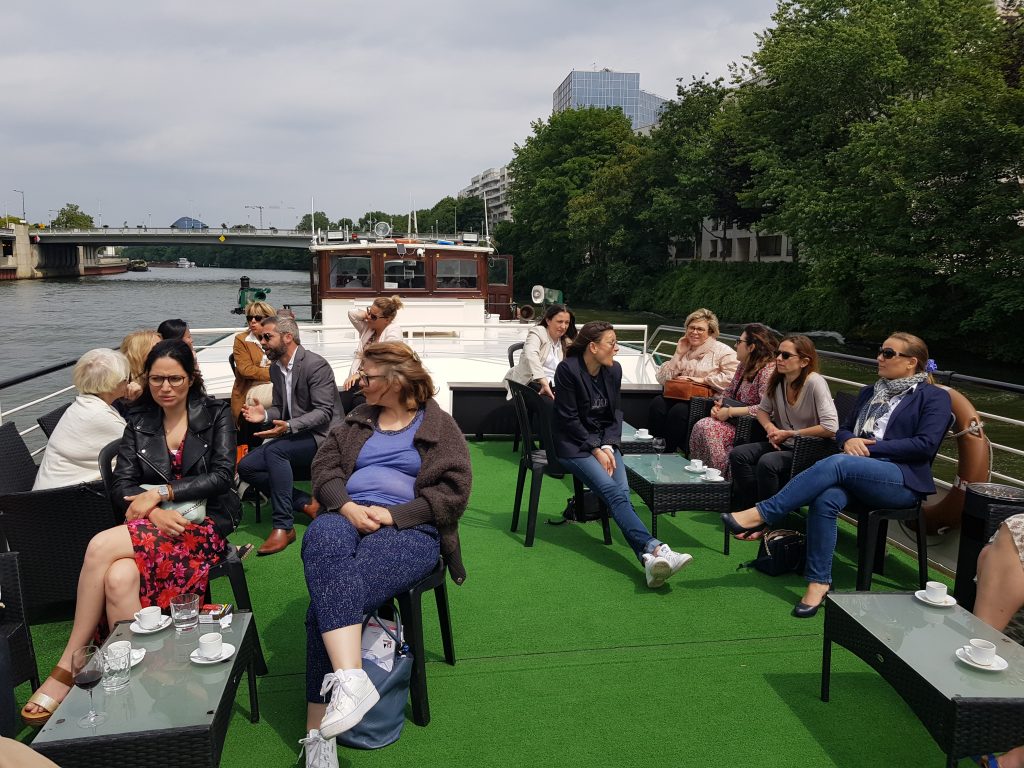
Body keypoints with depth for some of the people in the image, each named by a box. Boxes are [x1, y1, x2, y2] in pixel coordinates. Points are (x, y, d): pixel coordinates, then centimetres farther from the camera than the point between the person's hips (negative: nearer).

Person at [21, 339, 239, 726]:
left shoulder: (216, 415, 6)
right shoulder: (138, 421, 15)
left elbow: (222, 474, -5)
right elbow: (123, 484, 6)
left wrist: (160, 493, -12)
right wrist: (156, 513, -15)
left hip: (205, 525, -4)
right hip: (153, 525, 4)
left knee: (101, 546, -29)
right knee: (119, 578, -33)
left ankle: (68, 667, -16)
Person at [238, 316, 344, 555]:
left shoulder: (316, 365, -15)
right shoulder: (276, 368, 11)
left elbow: (324, 412, -19)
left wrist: (289, 426, -32)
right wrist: (265, 414, -6)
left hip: (320, 436, -9)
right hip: (294, 437, 9)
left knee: (274, 450, -33)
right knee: (245, 467, -7)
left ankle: (283, 526, -28)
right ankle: (307, 504, -4)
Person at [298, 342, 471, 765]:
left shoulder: (439, 426, 9)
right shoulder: (357, 419, 22)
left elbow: (454, 489, -2)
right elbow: (324, 466, 12)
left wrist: (394, 514, -12)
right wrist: (346, 506, -10)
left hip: (409, 528, -4)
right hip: (348, 517, 4)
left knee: (328, 598, -30)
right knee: (323, 540, -35)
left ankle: (319, 730, -25)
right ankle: (351, 679, -44)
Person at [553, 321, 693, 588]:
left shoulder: (614, 370, 6)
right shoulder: (567, 369, -11)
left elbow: (615, 413, 11)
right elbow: (569, 418, -10)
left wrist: (608, 446, -5)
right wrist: (595, 449, -15)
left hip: (604, 442, 5)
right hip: (574, 443, -5)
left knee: (622, 491, -22)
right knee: (613, 491, -27)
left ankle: (647, 558, -41)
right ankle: (655, 549, -42)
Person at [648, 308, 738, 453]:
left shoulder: (723, 351, 4)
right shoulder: (683, 350, 21)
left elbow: (733, 378, -13)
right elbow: (662, 379, 12)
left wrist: (703, 380, -13)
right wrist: (678, 355, 5)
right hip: (680, 396, 5)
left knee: (679, 410, -34)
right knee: (657, 403, -26)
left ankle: (669, 452, -19)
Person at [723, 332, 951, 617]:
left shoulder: (934, 397, 6)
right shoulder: (870, 392, 24)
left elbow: (926, 444, -7)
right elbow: (843, 429, 24)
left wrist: (872, 446, -11)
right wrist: (848, 440, -1)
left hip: (902, 479, -5)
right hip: (857, 472, 5)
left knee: (837, 463, -34)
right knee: (825, 499, -32)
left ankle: (761, 514, -34)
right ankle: (819, 582, -26)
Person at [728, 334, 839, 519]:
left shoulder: (814, 382, -18)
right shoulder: (778, 380, 3)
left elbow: (831, 427, -24)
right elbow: (762, 409, 18)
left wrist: (789, 434, -17)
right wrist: (770, 427, -6)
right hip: (783, 444, 7)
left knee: (767, 462, -31)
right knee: (737, 454, -15)